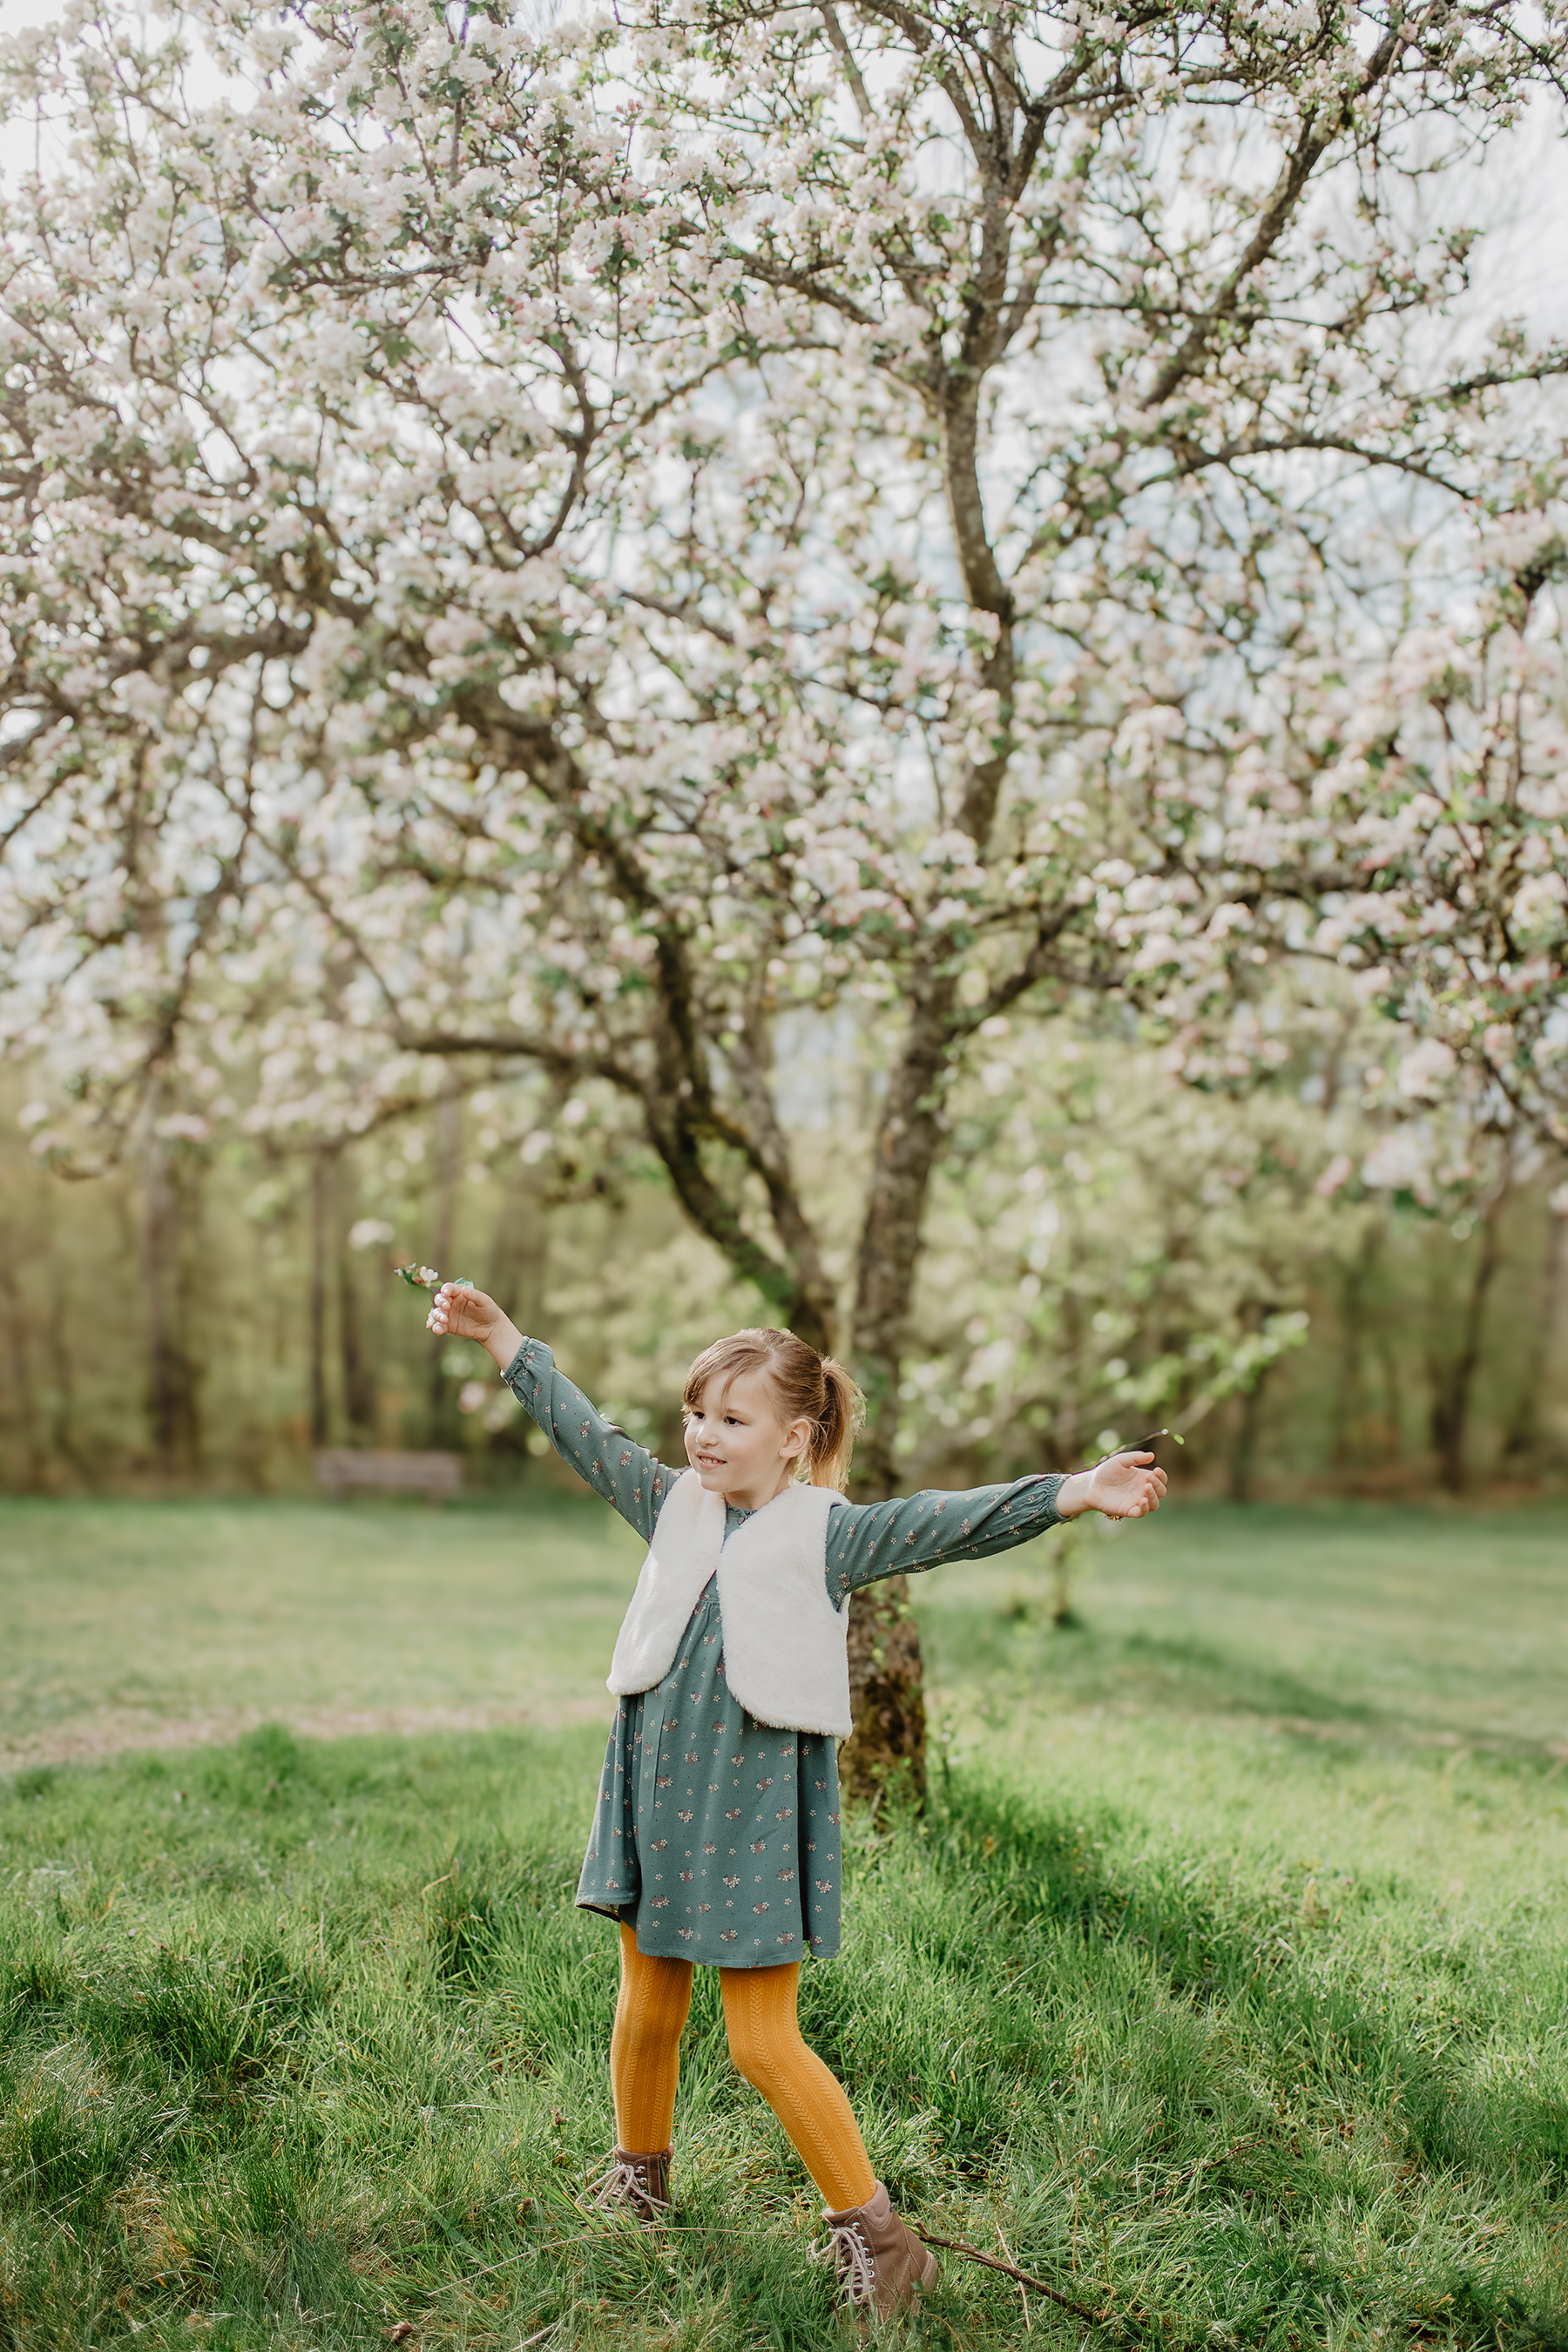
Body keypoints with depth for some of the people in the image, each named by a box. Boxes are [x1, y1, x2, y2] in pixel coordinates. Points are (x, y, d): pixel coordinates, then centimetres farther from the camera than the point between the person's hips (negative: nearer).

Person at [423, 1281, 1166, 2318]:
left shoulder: (829, 1534, -9)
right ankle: (640, 2176, 42)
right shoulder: (674, 1504, 5)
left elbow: (953, 1522, -19)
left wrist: (1078, 1491, -32)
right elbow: (585, 1433, 13)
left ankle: (874, 2233, 10)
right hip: (657, 1794, 5)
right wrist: (500, 1334, 17)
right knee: (648, 2008, 17)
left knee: (765, 2043, -4)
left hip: (756, 1811, -5)